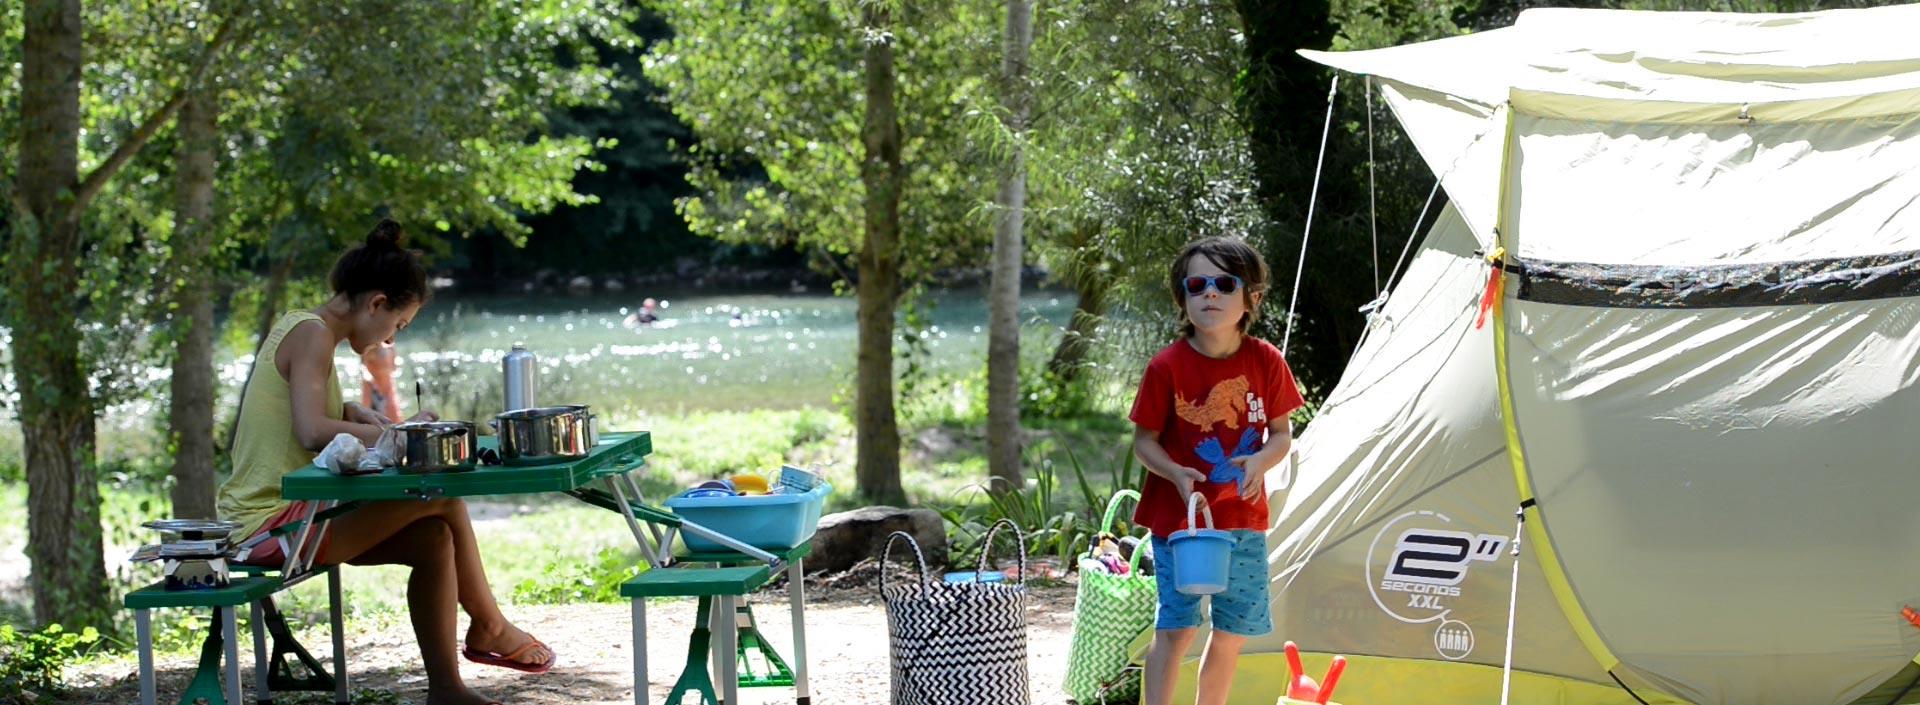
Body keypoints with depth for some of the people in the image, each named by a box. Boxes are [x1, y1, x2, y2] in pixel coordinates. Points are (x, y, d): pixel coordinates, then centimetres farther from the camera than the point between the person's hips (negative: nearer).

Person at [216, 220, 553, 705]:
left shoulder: (299, 328, 15)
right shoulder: (313, 335, -14)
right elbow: (312, 432, -26)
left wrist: (352, 415, 8)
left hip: (266, 515, 10)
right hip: (275, 520, -10)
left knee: (433, 538, 4)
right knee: (441, 493, -12)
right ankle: (489, 627, 6)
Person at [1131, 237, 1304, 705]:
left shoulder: (1266, 362, -4)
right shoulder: (1168, 367, -12)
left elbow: (1281, 434, 4)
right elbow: (1144, 441, -3)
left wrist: (1261, 460, -18)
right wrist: (1177, 474, -23)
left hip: (1243, 520, 3)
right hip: (1178, 518, -3)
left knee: (1233, 632, 8)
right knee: (1176, 627, -8)